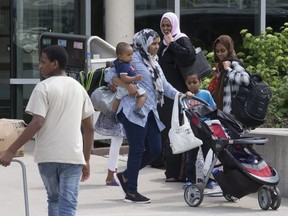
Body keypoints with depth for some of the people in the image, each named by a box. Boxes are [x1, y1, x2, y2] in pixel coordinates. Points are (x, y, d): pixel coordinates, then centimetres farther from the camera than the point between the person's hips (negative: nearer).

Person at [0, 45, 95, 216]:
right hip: (73, 156, 2)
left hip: (48, 156, -2)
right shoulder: (78, 88, 12)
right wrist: (86, 160, 21)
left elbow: (36, 124, -15)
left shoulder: (44, 87, -4)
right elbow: (89, 128, 13)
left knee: (54, 200, 18)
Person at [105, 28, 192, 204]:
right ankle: (131, 192, 4)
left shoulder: (154, 62, 19)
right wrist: (128, 86, -23)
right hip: (134, 110, -8)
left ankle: (125, 176, 21)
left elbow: (164, 85, 18)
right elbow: (111, 75, -9)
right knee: (137, 150, -5)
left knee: (155, 149, 6)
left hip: (150, 112, 8)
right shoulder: (134, 58, -6)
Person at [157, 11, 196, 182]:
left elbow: (190, 56, -23)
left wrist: (171, 44, -17)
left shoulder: (182, 39, -4)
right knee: (167, 131, 8)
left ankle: (180, 171, -7)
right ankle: (172, 170, 13)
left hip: (178, 92, -8)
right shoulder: (163, 43, 17)